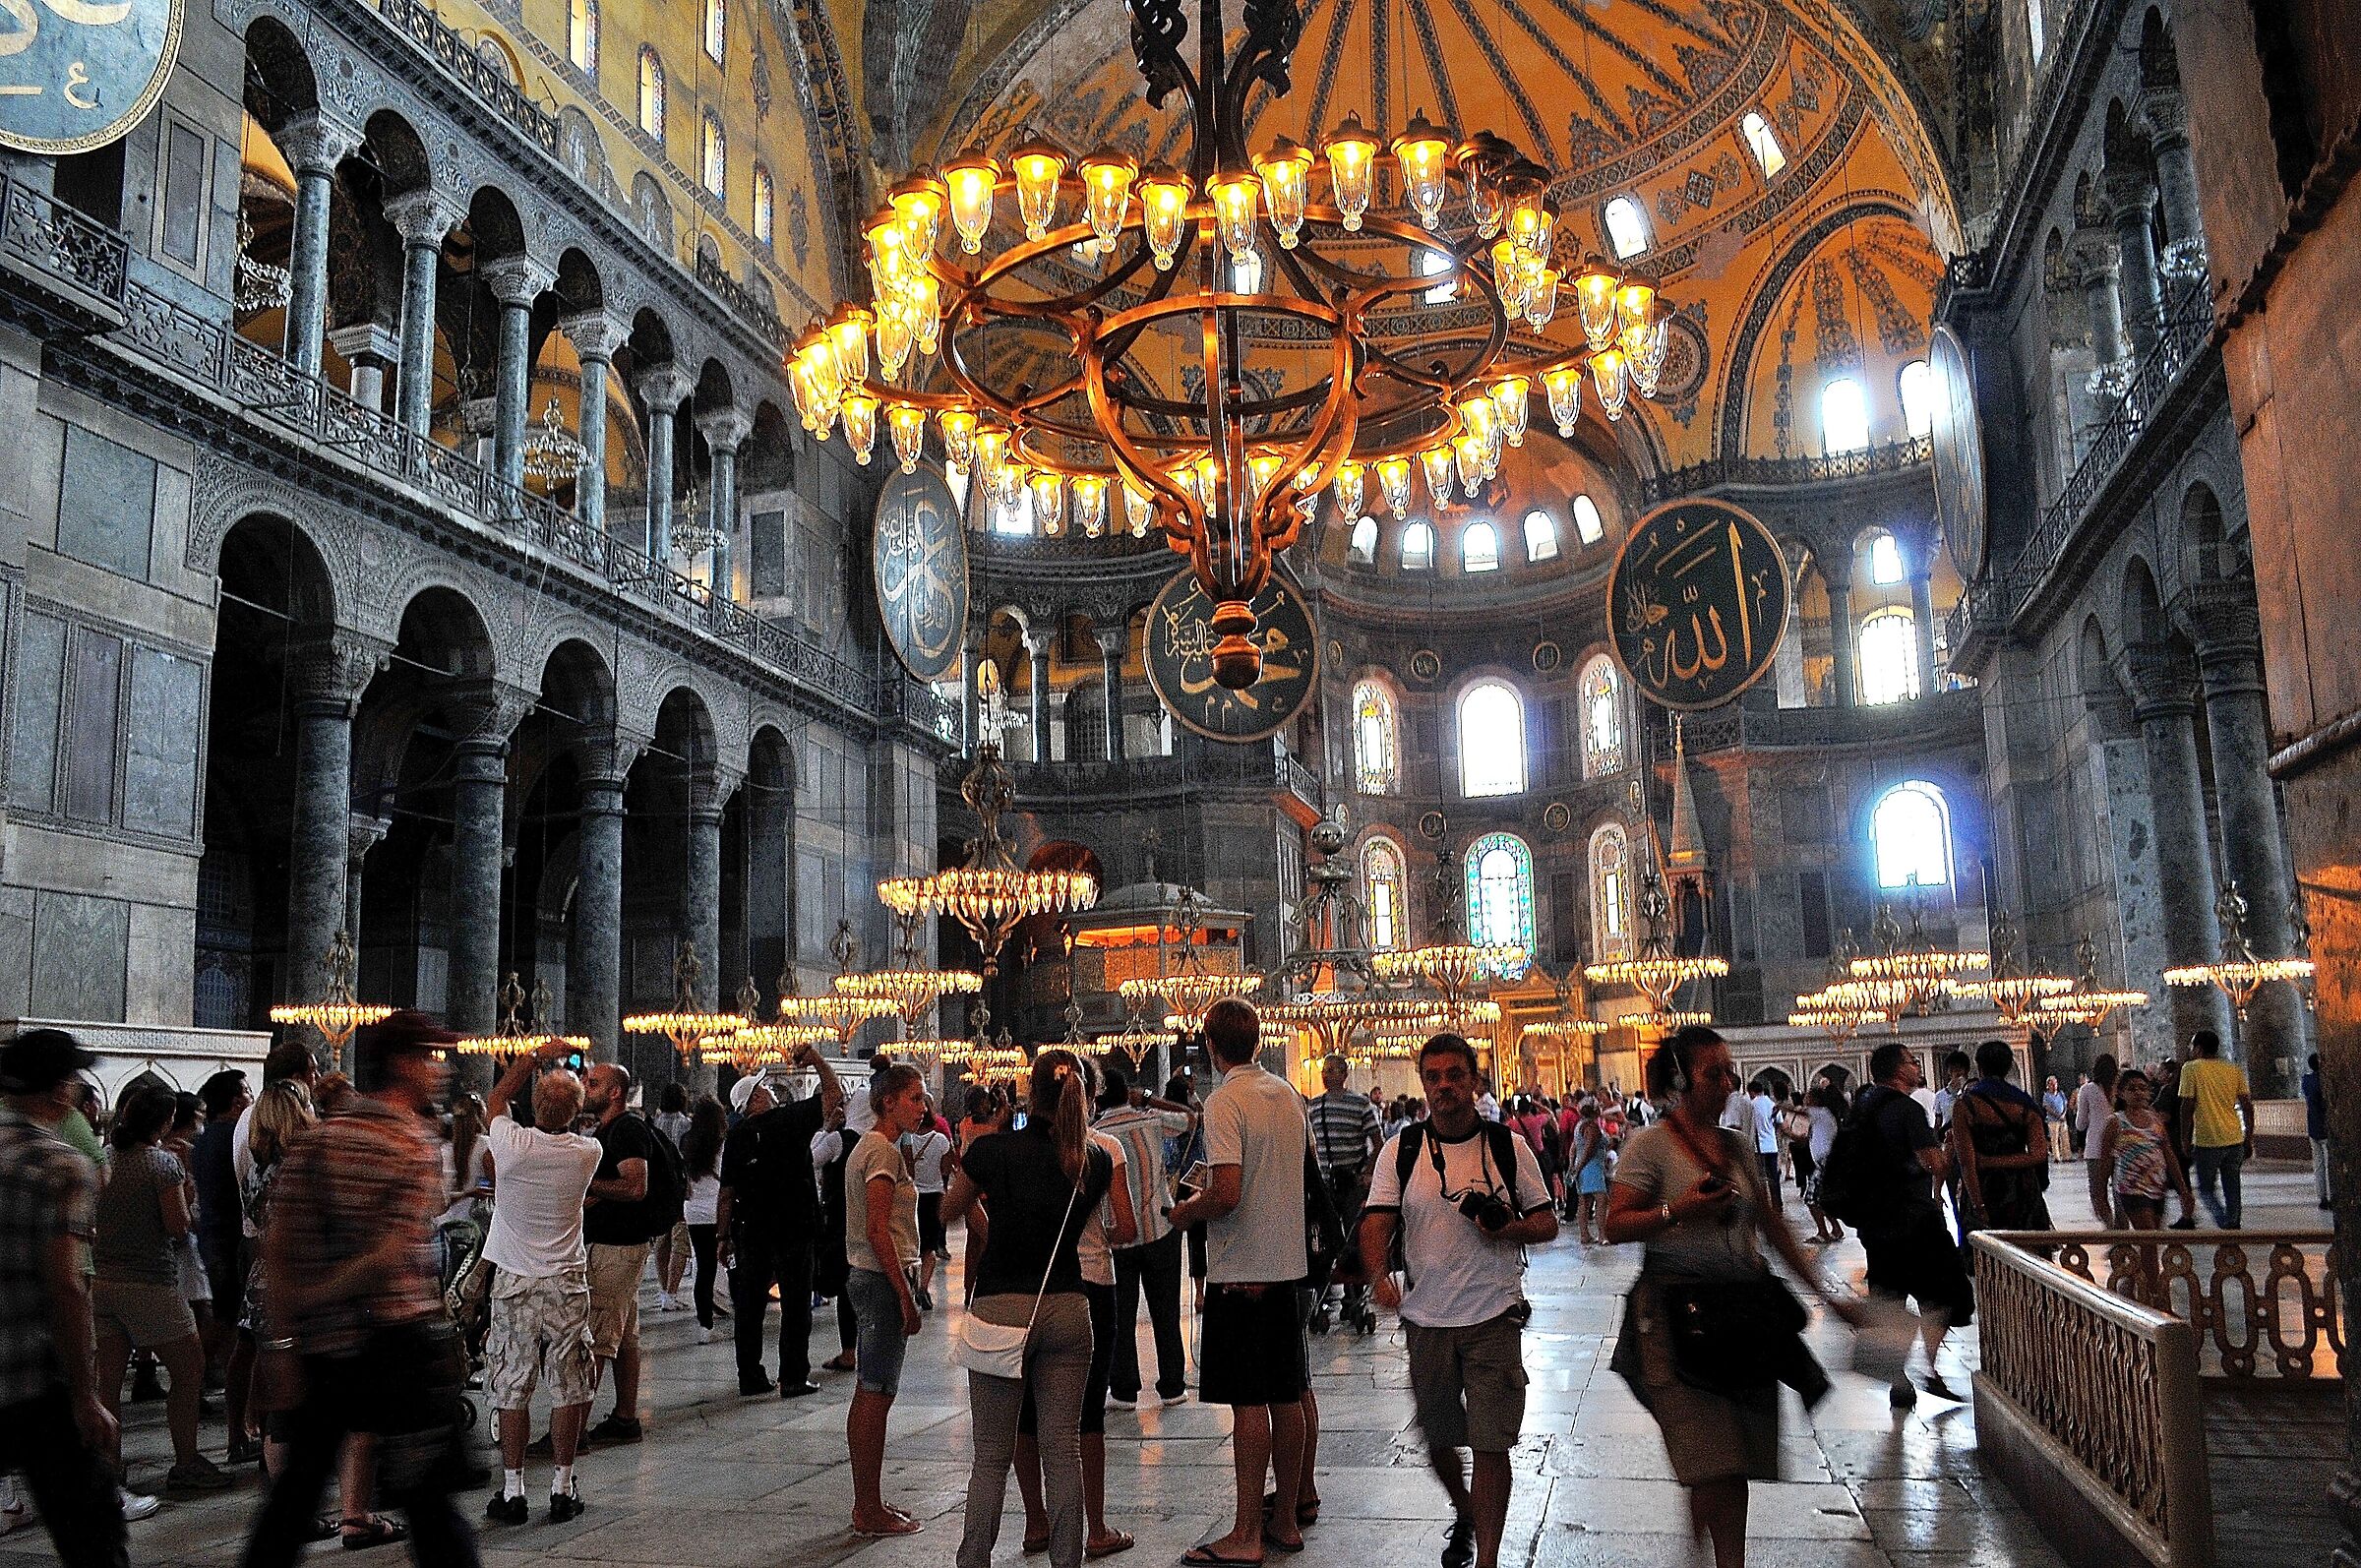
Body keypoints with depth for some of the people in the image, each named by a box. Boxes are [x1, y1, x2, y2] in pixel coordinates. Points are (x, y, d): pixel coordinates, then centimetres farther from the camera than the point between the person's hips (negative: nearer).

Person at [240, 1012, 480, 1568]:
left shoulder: (316, 1139, 7)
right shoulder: (415, 1144, -10)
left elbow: (277, 1242, 3)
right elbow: (394, 1255, -19)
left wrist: (284, 1337, 3)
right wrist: (311, 1297, -5)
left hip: (320, 1348, 6)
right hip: (398, 1339, -6)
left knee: (296, 1486, 18)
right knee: (429, 1504, 1)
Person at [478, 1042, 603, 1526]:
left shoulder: (513, 1145, -14)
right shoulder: (588, 1153, -8)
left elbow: (496, 1099, 8)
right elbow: (573, 1131, 18)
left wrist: (533, 1056, 15)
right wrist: (562, 1060, 21)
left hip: (515, 1282, -1)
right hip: (567, 1282, 1)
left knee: (512, 1389, 7)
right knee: (567, 1388, 7)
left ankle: (512, 1491, 11)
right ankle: (563, 1490, 12)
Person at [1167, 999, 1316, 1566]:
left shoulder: (1225, 1101, -15)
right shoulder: (1288, 1095, 9)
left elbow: (1227, 1194, -23)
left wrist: (1183, 1212, -4)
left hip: (1241, 1270, -8)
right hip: (1288, 1262, 8)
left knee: (1248, 1403, -3)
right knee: (1287, 1398, 12)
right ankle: (1287, 1519, 22)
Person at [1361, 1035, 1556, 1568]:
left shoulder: (1509, 1148, 1)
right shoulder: (1401, 1152, 1)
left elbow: (1548, 1221, 6)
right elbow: (1377, 1224, -4)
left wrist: (1513, 1228, -15)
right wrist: (1380, 1274, -23)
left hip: (1494, 1315, -2)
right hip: (1426, 1319, 2)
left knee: (1490, 1443, -5)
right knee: (1437, 1438, 14)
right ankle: (1464, 1515, 44)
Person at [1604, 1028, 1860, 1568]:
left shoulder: (1738, 1145, 12)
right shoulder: (1650, 1145, -5)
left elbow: (1772, 1226, 18)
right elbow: (1615, 1225, -8)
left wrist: (1826, 1290, 17)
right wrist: (1679, 1211, -19)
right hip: (1678, 1309, -5)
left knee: (1738, 1452, 6)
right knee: (1715, 1456, -7)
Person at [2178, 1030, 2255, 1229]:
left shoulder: (2191, 1069, -6)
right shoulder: (2234, 1070, 8)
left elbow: (2187, 1107, -8)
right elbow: (2247, 1106, 7)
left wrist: (2185, 1140, 0)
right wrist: (2249, 1140, 14)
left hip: (2207, 1141, -4)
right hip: (2235, 1139, 4)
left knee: (2205, 1188, 7)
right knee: (2232, 1189, 13)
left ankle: (2224, 1220, -15)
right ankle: (2233, 1223, 14)